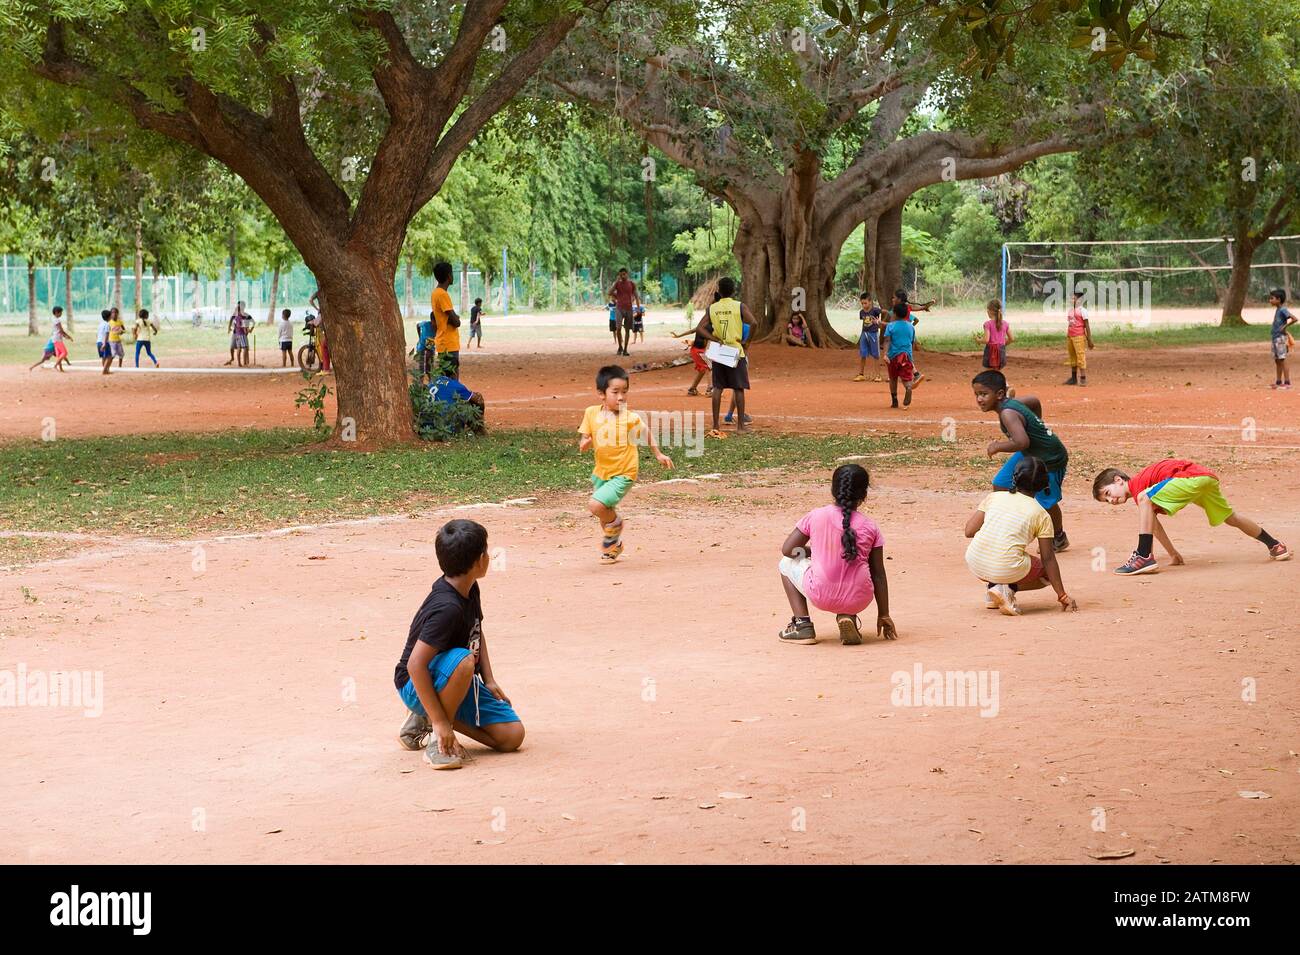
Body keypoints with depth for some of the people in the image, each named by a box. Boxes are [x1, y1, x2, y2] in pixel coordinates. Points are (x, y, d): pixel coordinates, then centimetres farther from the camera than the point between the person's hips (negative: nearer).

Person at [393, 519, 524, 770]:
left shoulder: (471, 590, -1)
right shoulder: (447, 608, -29)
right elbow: (415, 664, -33)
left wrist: (489, 680, 5)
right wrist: (440, 721, -31)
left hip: (456, 683, 9)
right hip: (417, 687, -9)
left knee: (513, 735, -3)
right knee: (463, 660, -40)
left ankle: (424, 721, 12)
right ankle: (438, 742, -20)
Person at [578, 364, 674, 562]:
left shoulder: (630, 418, -18)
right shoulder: (591, 413, -9)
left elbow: (647, 433, 1)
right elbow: (585, 440, 1)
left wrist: (658, 454, 2)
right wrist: (584, 444, -20)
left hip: (623, 475, -5)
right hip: (601, 472, 5)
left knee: (596, 505, -25)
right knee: (604, 512, 24)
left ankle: (615, 523, 8)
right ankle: (614, 545, 52)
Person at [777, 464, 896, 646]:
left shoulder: (815, 516, 1)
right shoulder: (870, 526, 5)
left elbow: (787, 550, 7)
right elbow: (878, 574, 8)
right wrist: (884, 614, 15)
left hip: (821, 596, -2)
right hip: (858, 601, 2)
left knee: (787, 564, 25)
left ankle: (802, 625, 13)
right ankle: (848, 617, 9)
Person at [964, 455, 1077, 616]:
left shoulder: (994, 496, 9)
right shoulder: (1042, 515, 3)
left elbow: (969, 531, 5)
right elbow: (1048, 559, 1)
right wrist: (1062, 596, 7)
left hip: (975, 565, 4)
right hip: (1007, 570, -4)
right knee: (1047, 571, 23)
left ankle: (992, 586, 14)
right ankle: (1008, 589, -3)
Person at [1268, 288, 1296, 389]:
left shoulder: (1283, 310, -15)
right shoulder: (1277, 310, 13)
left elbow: (1294, 319, -25)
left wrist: (1285, 326, -19)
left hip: (1281, 338, -10)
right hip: (1275, 338, 10)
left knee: (1282, 360, -8)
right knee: (1277, 360, 13)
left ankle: (1287, 382, -6)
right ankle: (1279, 382, 19)